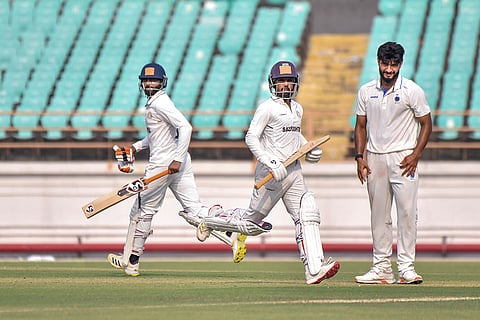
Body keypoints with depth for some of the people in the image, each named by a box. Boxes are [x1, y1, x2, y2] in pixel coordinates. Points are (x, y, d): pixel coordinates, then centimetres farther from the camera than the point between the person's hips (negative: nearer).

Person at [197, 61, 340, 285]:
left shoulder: (297, 109, 14)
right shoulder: (267, 108, -10)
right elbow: (251, 138, -17)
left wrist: (308, 148, 13)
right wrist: (270, 163, -27)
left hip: (294, 171, 7)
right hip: (271, 172, -7)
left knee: (307, 216, -8)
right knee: (252, 221, 2)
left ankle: (314, 269, -14)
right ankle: (214, 218, 29)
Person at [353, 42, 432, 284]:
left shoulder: (412, 91, -5)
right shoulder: (366, 91, 6)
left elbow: (426, 124, -1)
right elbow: (360, 126, 13)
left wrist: (415, 155, -10)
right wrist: (360, 157, 2)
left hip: (403, 158, -4)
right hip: (375, 158, 4)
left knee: (406, 212, -9)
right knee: (379, 215, 6)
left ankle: (406, 267, -7)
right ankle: (382, 268, 10)